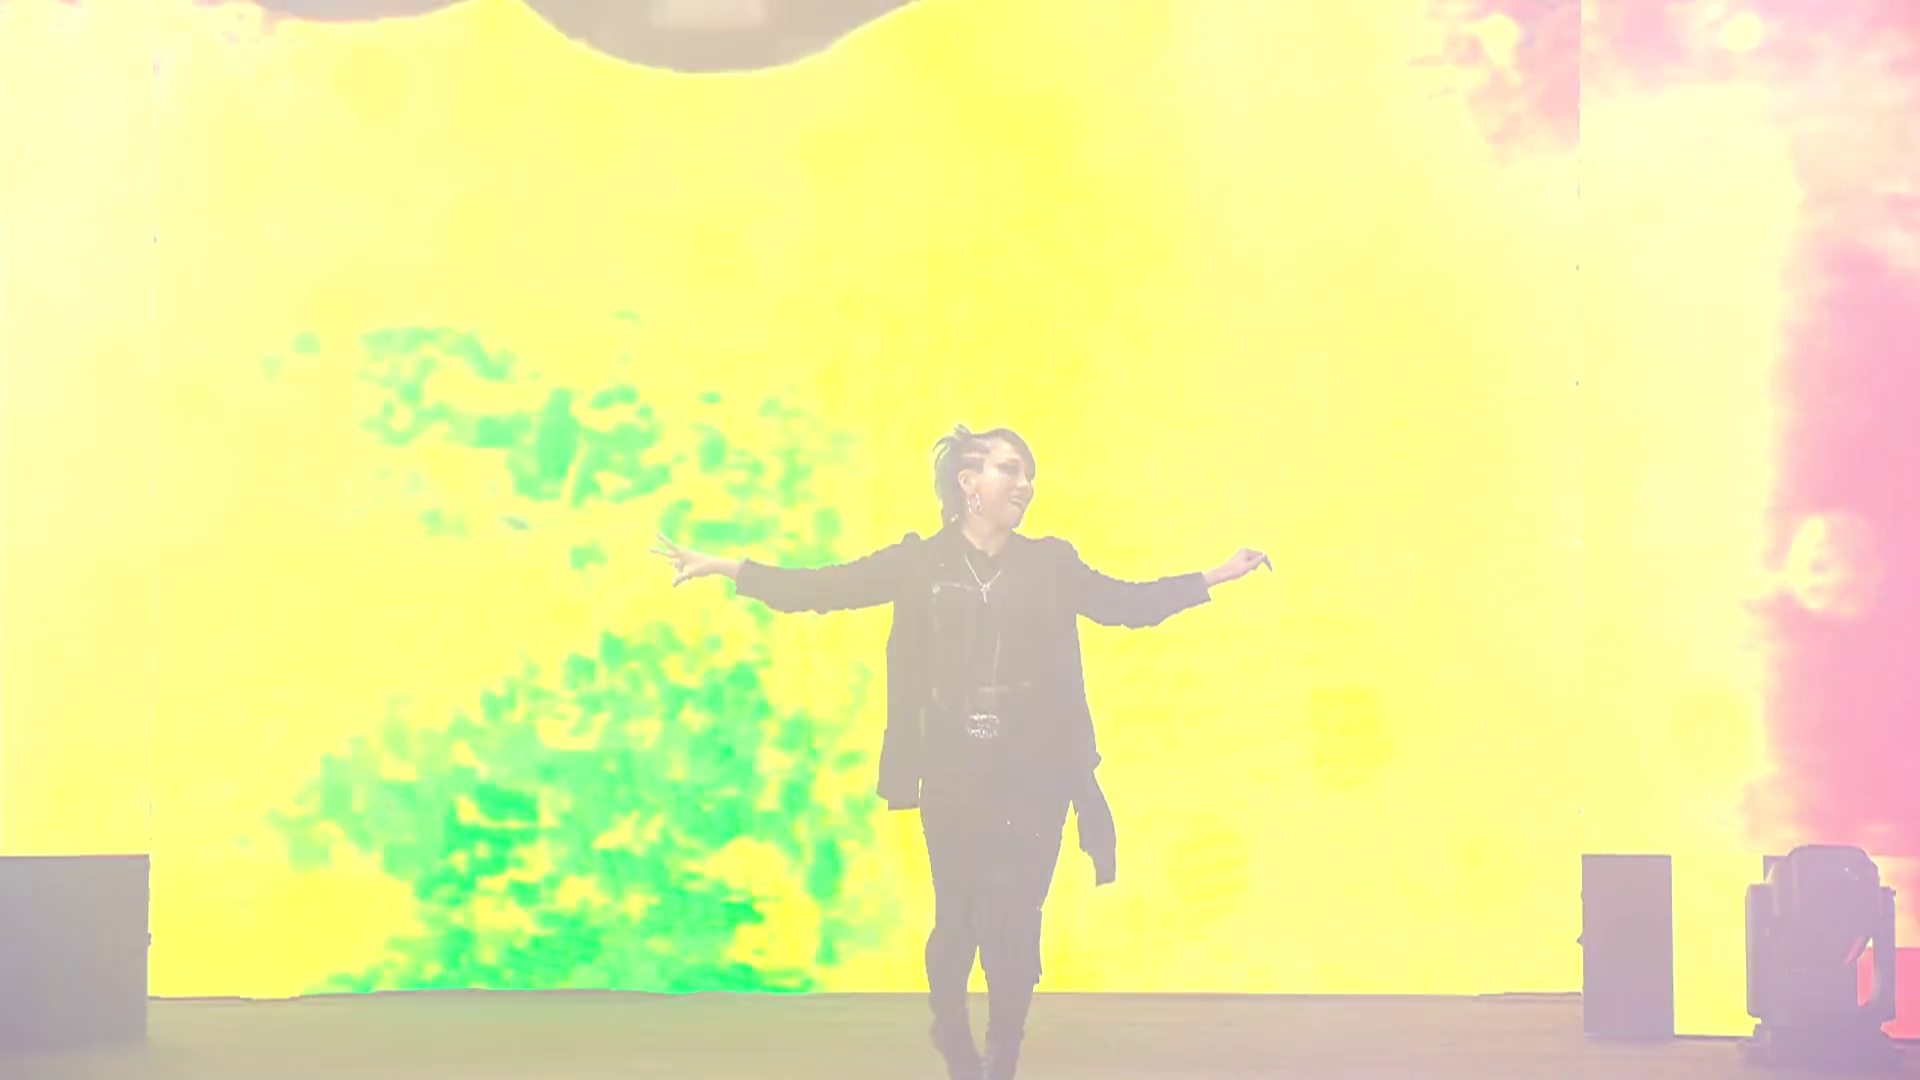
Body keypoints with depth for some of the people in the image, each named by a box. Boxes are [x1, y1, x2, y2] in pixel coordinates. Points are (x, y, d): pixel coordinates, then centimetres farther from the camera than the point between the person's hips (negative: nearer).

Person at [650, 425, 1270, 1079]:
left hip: (1034, 783, 1)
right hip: (954, 781, -1)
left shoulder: (1050, 565, 6)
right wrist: (725, 569, -6)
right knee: (957, 922, 4)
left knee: (1013, 928, -4)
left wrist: (1217, 576, 7)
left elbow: (1126, 603, 12)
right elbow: (822, 588, 0)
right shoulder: (919, 563, 1)